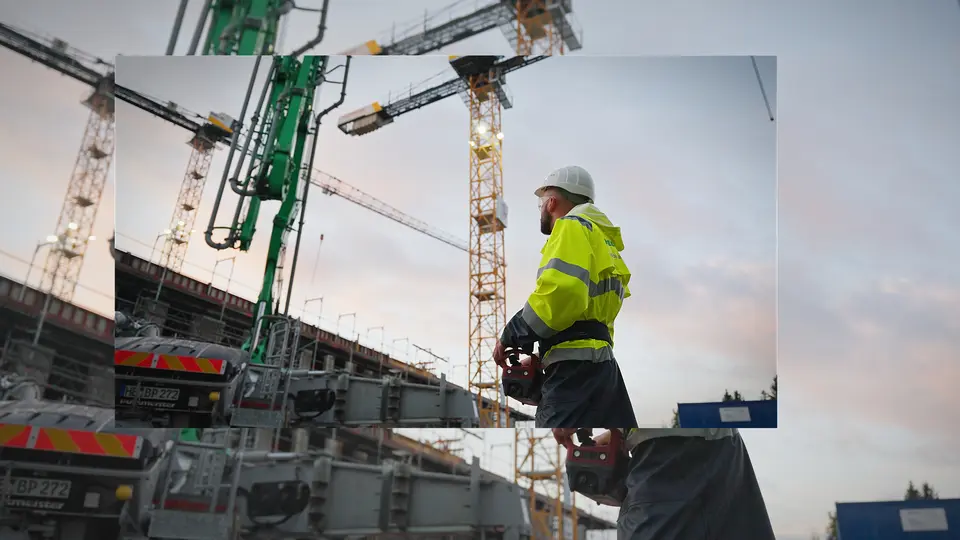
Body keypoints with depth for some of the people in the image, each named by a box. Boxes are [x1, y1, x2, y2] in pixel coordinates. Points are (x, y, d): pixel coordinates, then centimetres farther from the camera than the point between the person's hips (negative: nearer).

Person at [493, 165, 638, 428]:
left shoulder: (573, 226, -1)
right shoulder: (602, 237, 28)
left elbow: (561, 290, -19)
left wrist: (511, 336, -8)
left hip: (576, 367, -10)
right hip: (601, 366, 10)